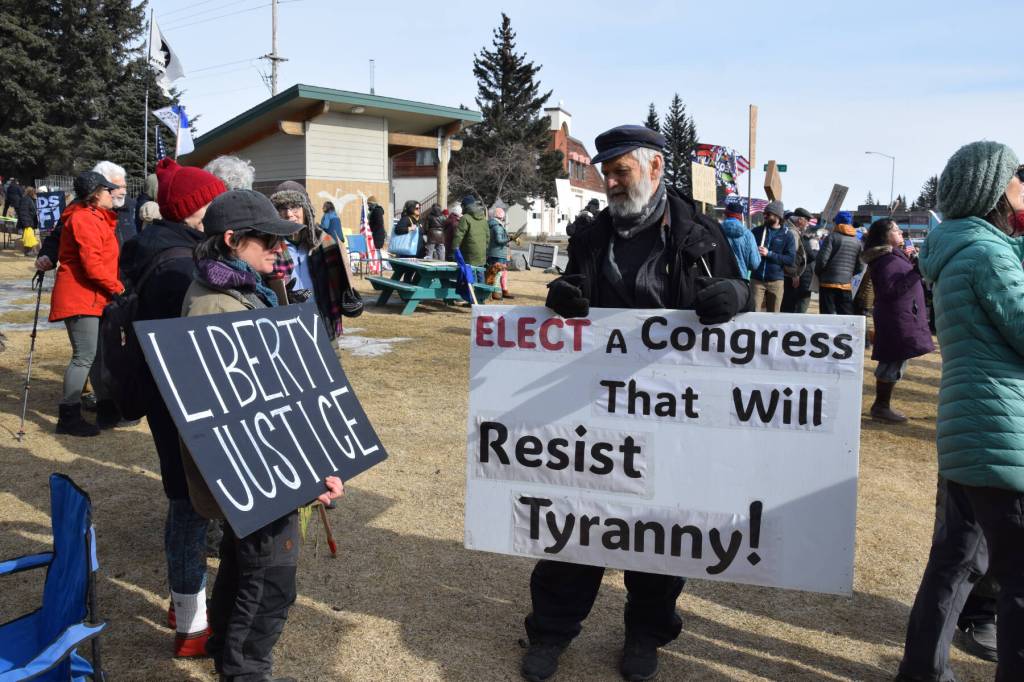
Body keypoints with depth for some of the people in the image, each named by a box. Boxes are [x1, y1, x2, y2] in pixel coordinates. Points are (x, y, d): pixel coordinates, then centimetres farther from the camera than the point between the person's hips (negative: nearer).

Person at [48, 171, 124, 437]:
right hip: (80, 298, -10)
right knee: (84, 357, -8)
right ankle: (68, 417, 0)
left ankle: (106, 411, 21)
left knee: (99, 354, 13)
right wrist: (118, 287, -11)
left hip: (92, 297, 10)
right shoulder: (84, 220, -15)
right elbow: (92, 265, -22)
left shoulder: (95, 218, 17)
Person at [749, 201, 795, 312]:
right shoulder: (756, 231, 8)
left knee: (774, 314, 7)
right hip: (756, 279, 1)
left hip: (776, 281, 0)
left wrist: (769, 254, -17)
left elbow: (791, 259, -7)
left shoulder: (787, 235, 2)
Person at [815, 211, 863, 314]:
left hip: (829, 283, -4)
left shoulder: (832, 237, -5)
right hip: (846, 285, 4)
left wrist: (818, 273, 6)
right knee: (847, 314, 8)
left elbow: (822, 259, -11)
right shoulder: (858, 242, 10)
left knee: (827, 314, -3)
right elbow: (860, 267, 9)